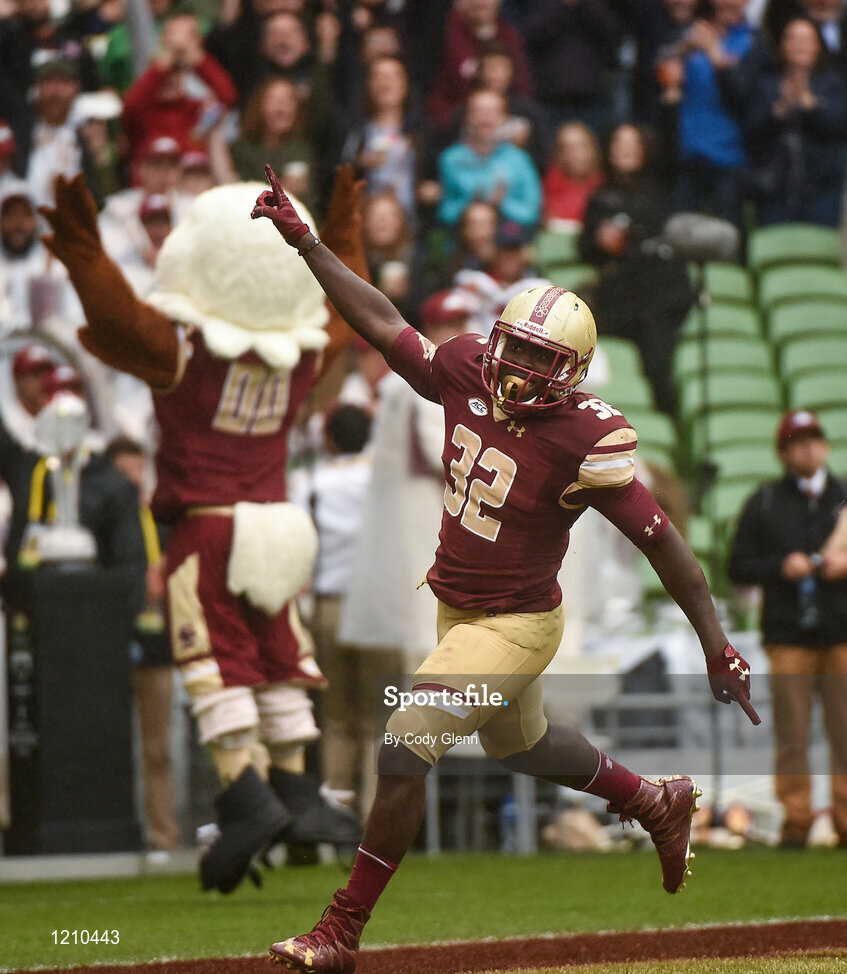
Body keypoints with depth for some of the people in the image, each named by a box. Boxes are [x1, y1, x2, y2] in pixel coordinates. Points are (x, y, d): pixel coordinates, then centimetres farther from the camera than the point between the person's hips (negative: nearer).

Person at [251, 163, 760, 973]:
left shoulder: (586, 441, -26)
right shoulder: (469, 373, -10)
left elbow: (662, 542, -22)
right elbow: (382, 323, 1)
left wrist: (717, 650, -21)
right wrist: (303, 240, 0)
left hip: (515, 626, -8)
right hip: (457, 608, 8)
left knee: (403, 753, -15)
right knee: (519, 745, 29)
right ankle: (657, 804, 53)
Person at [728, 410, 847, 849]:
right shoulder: (763, 504, 10)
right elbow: (739, 567, 7)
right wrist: (782, 566, -8)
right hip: (788, 637, -1)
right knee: (791, 735, -4)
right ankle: (796, 820, 1)